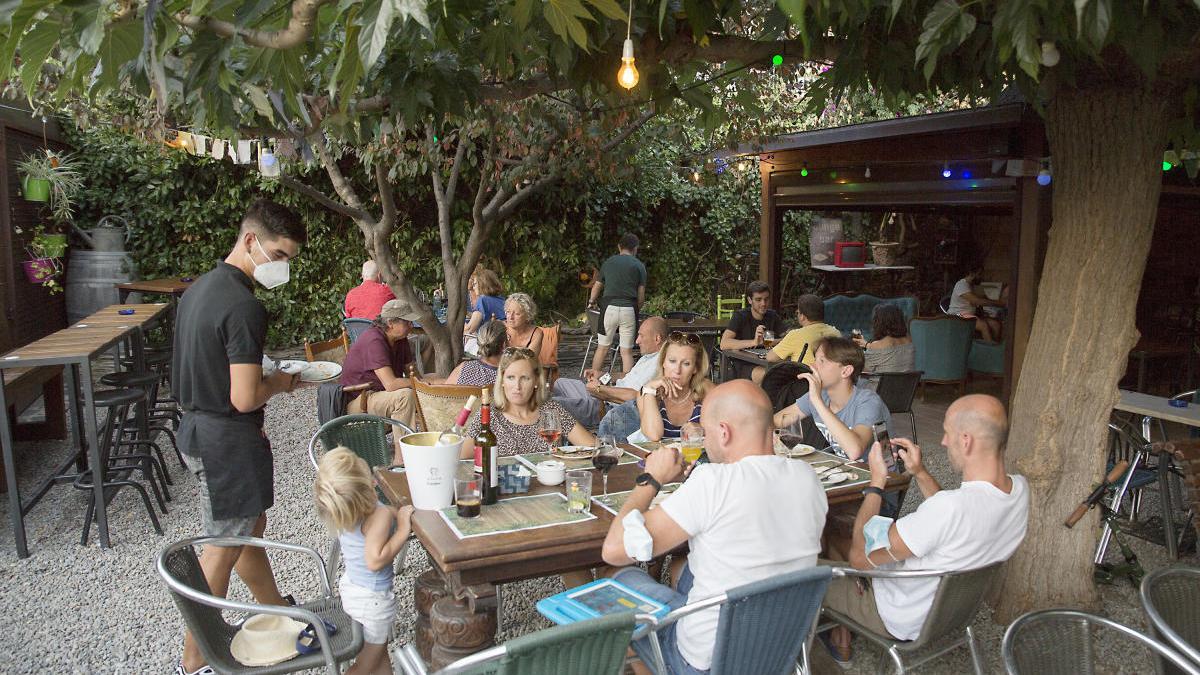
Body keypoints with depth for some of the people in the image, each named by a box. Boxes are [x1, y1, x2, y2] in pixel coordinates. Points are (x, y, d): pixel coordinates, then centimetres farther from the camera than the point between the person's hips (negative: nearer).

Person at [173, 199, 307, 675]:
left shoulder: (199, 288, 7)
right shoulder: (244, 308, -24)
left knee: (251, 528, 23)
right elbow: (245, 398, -26)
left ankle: (277, 611, 41)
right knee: (221, 551, 5)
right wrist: (280, 383, -7)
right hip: (228, 441, -10)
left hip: (197, 429, 10)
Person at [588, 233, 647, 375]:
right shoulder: (639, 266, 6)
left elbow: (597, 286, 22)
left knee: (602, 348, 10)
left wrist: (591, 302, 40)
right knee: (627, 351, 3)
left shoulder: (608, 262, 12)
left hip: (609, 306, 1)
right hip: (629, 309, -1)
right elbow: (641, 295, 2)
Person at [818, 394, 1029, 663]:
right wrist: (920, 473, -5)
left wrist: (876, 482, -20)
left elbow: (860, 557, -29)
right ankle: (842, 639, 35)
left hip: (906, 622, -8)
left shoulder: (949, 507, -41)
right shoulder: (1020, 488, -15)